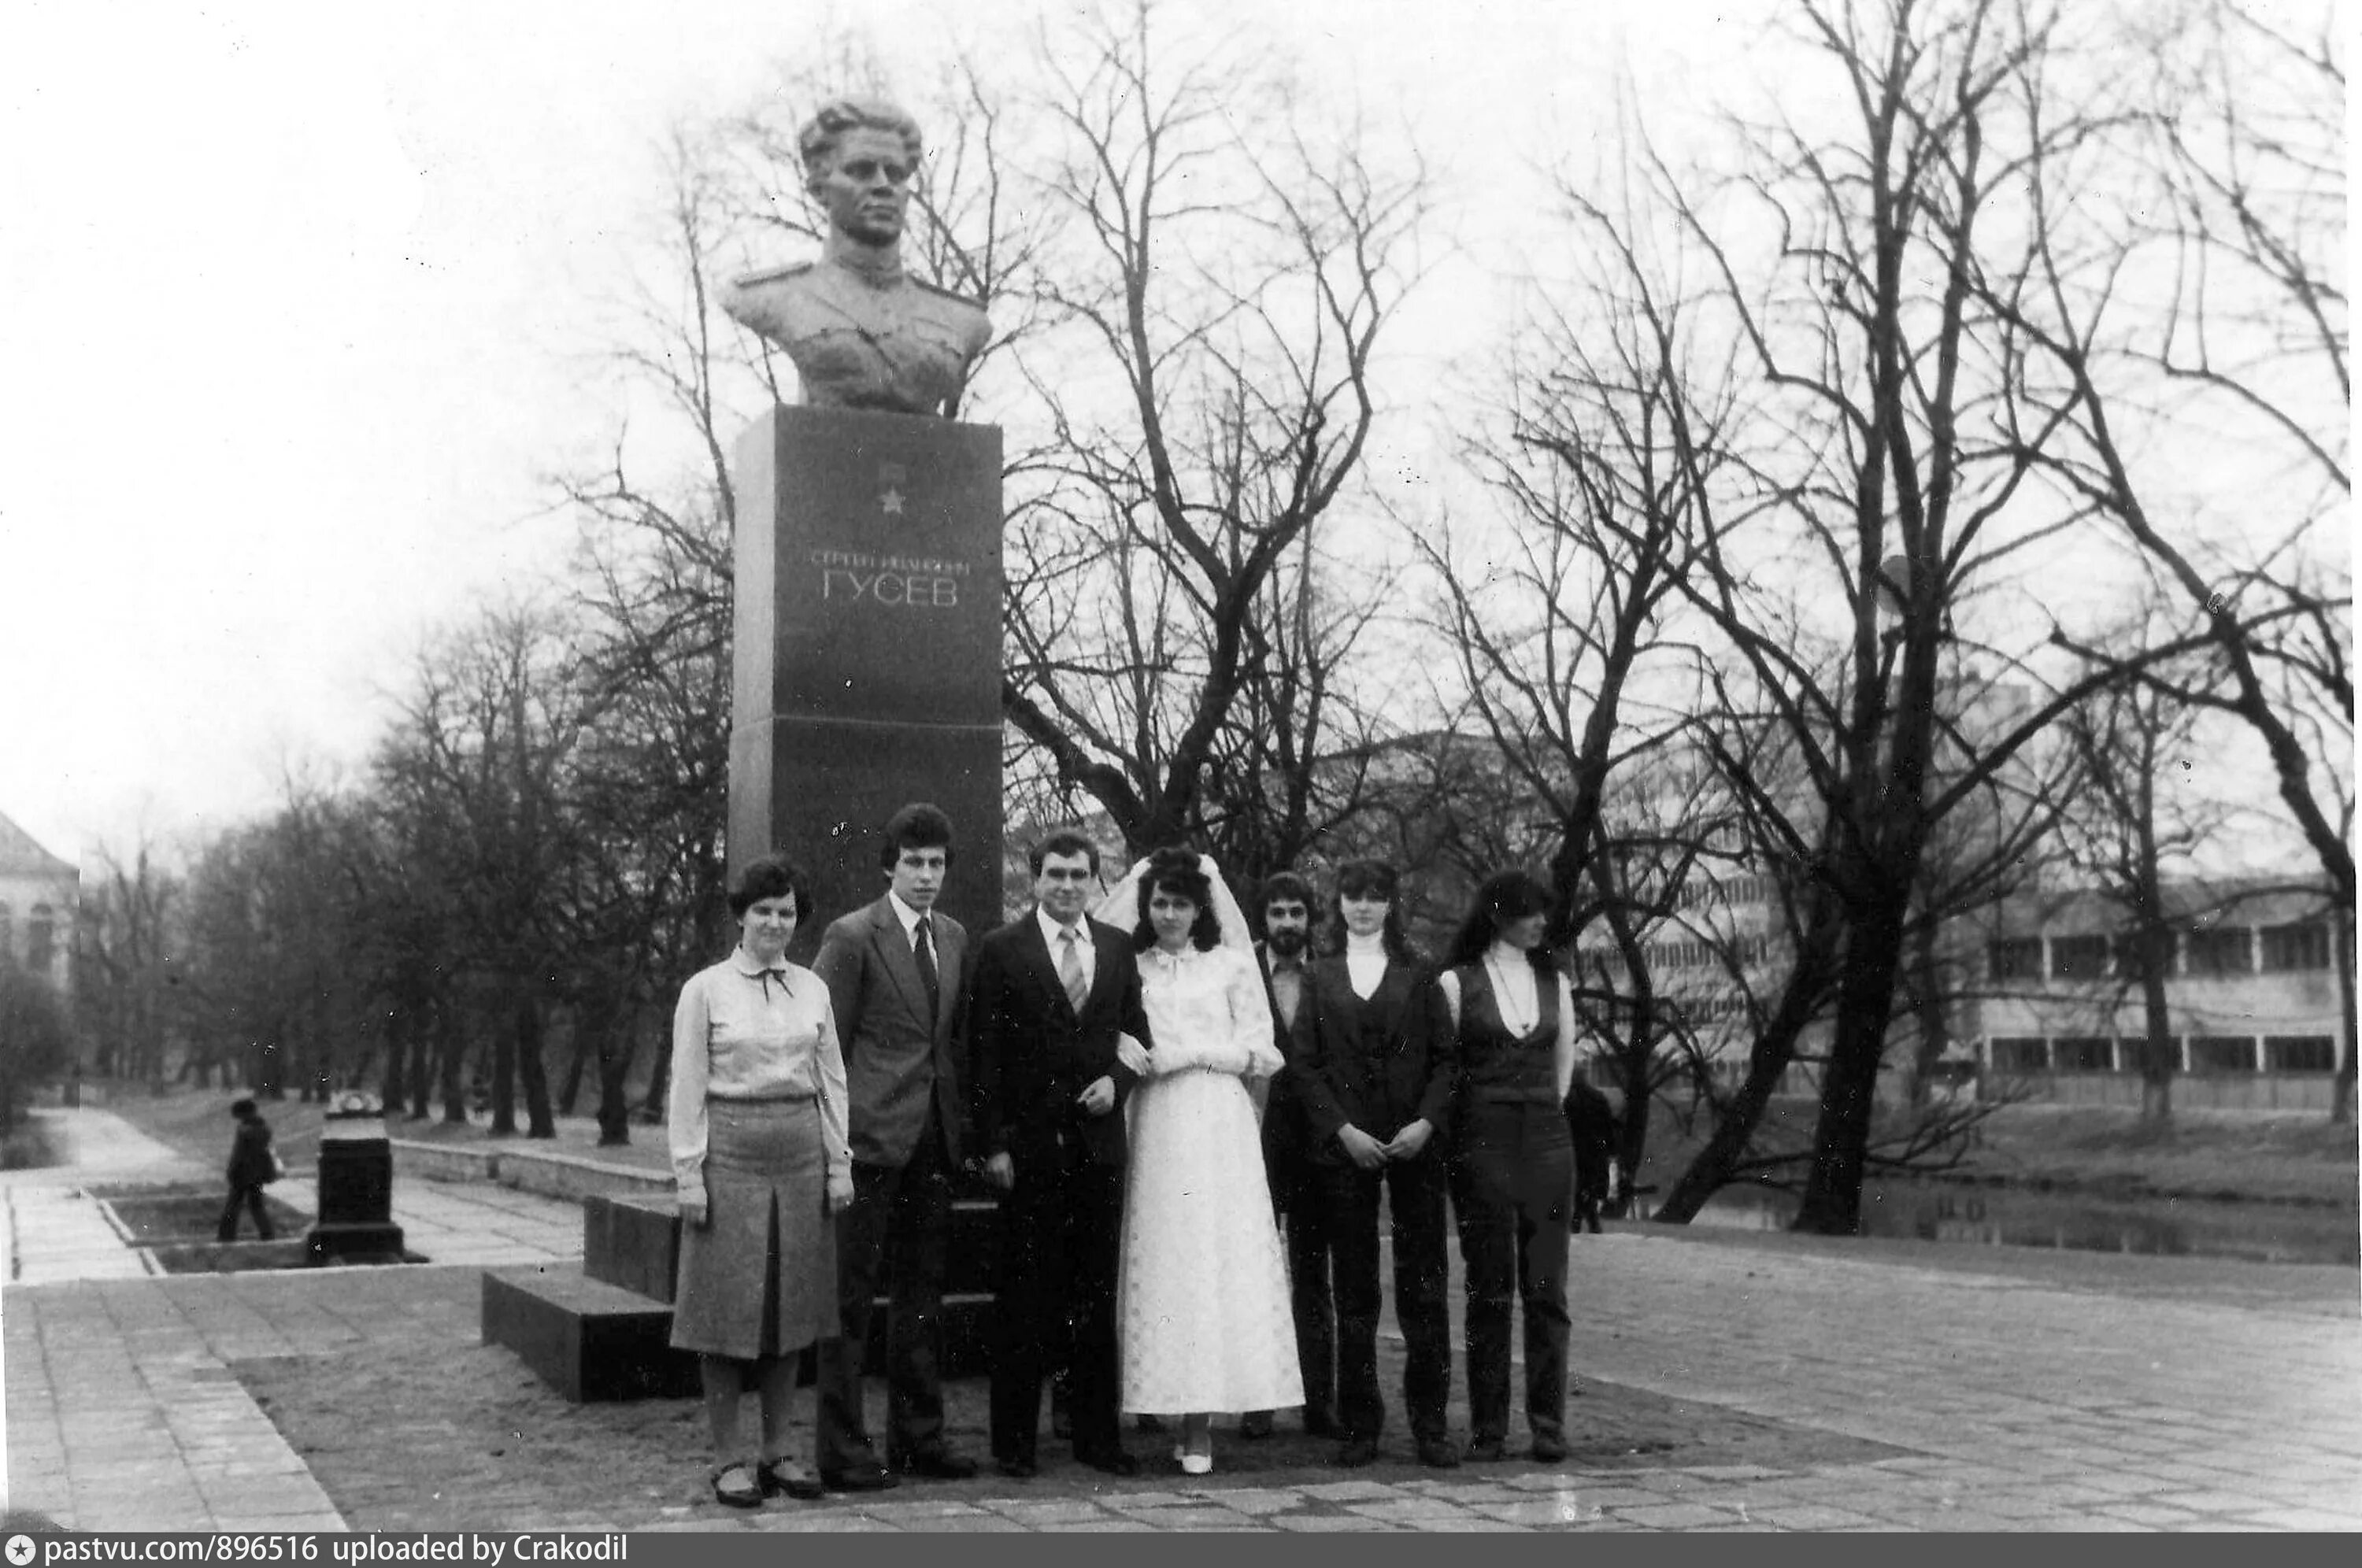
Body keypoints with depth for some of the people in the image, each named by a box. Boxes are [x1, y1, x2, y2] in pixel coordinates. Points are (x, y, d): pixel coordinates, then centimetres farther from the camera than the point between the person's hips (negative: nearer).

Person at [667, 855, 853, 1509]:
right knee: (728, 1303, 1)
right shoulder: (705, 989, -1)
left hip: (800, 1155, 4)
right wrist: (689, 1173, -7)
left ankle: (779, 1450, 18)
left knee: (790, 1302, 8)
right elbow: (687, 1088, -2)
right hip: (730, 1154, -3)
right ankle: (727, 1458, 10)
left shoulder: (812, 988, 8)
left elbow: (832, 1080, 10)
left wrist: (840, 1163, 6)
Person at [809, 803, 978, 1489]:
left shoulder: (954, 938, 13)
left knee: (923, 1292, 12)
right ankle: (841, 1449, 6)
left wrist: (966, 1125, 11)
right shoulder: (852, 937, -6)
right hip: (871, 1137, -6)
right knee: (850, 1294, -1)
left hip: (934, 1141, 6)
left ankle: (917, 1436, 22)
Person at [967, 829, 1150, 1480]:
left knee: (1097, 1296, 9)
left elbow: (1137, 1034, 16)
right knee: (1024, 1297, 3)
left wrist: (1117, 1078, -4)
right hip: (1030, 1146, -4)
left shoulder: (1118, 948, 10)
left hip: (1099, 1141, 4)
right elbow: (983, 1054, -5)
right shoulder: (1002, 949, -2)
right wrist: (993, 1144, -10)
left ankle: (1097, 1435, 18)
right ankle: (1015, 1439, 12)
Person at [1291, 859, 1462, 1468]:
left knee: (1425, 1285, 0)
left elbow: (1446, 1056, 6)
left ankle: (1430, 1423, 8)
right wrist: (1342, 1130, -8)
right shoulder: (1320, 976, 8)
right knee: (1354, 1289, 3)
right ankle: (1359, 1424, 11)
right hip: (1343, 1146, 0)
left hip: (1414, 1142, 0)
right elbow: (1305, 1065, 4)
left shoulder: (1417, 974, 9)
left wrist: (1428, 1122, -9)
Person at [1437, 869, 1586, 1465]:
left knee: (1547, 1288, 1)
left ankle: (1549, 1424, 7)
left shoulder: (1554, 981, 12)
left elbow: (1564, 1063, 17)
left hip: (1546, 1137, 3)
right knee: (1489, 1289, 1)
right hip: (1483, 1141, -3)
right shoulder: (1457, 982, 0)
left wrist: (1541, 1110, 12)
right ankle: (1487, 1427, 7)